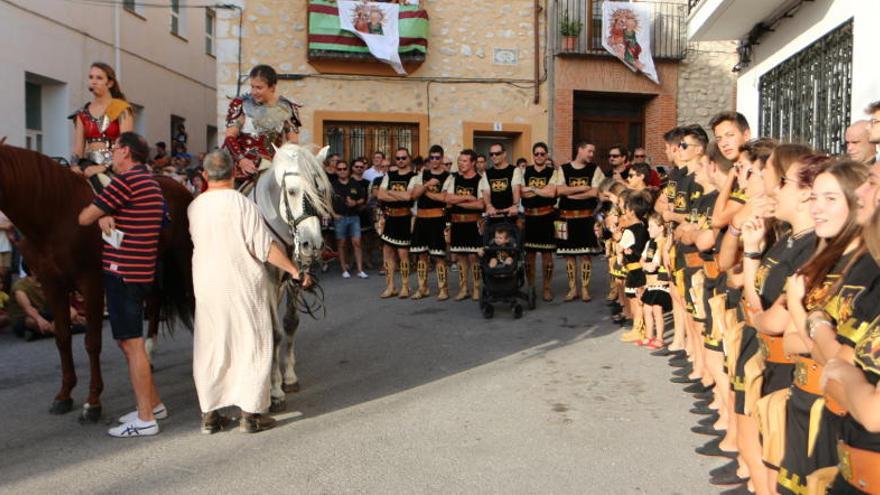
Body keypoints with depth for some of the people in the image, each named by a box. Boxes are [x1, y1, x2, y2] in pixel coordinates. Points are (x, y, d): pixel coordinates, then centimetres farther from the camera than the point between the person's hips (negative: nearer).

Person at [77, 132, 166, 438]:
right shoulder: (150, 182, 17)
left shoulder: (126, 180, -13)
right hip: (140, 272, 10)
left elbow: (85, 218, -8)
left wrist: (99, 215, 14)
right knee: (128, 341, 18)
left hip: (123, 272, -10)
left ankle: (145, 419, 2)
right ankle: (153, 404, 27)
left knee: (132, 344, -4)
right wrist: (106, 217, -2)